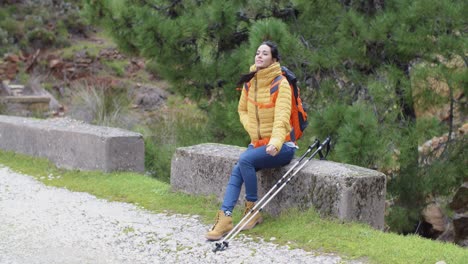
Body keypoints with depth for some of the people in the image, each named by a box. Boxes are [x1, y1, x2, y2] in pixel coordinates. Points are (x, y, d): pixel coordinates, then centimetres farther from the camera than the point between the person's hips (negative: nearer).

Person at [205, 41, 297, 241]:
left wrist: (275, 142, -43)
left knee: (245, 159, -28)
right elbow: (242, 110, 20)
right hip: (258, 142, 6)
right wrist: (252, 129, 0)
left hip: (280, 146, -6)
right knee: (237, 171, -19)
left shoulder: (281, 84, -13)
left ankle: (253, 211, -13)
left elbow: (282, 117, -26)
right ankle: (225, 219, -26)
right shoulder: (250, 82, 7)